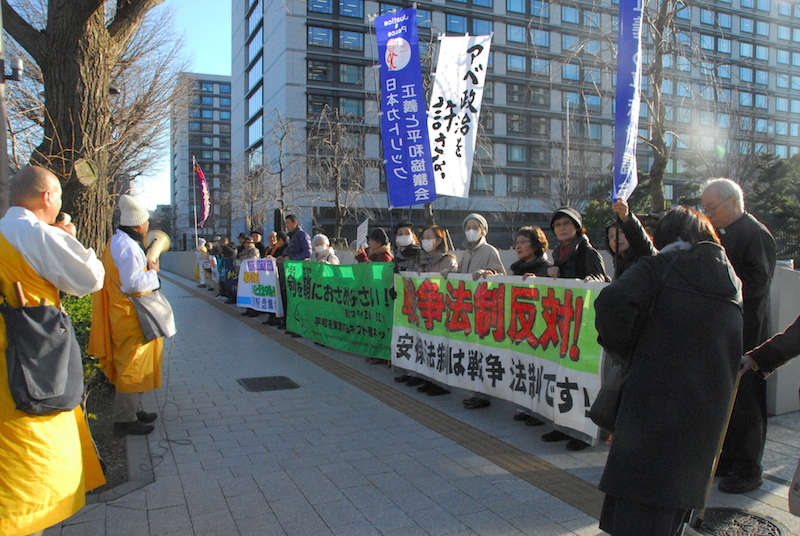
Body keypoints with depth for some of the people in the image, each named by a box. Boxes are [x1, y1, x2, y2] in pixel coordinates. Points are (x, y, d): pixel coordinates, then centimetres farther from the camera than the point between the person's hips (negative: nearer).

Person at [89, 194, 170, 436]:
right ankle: (125, 420, 7)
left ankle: (134, 409, 31)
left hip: (131, 315, 11)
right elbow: (133, 282, -25)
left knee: (136, 364, 19)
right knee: (132, 366, -2)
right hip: (130, 316, -11)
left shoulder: (121, 242, 12)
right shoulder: (126, 246, -21)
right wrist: (152, 273, -11)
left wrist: (147, 267, 7)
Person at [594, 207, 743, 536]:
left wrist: (623, 350, -5)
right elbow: (735, 352, 20)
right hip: (709, 408, 6)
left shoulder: (659, 267, -2)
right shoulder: (732, 282, 17)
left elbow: (613, 304, -21)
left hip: (655, 399, -6)